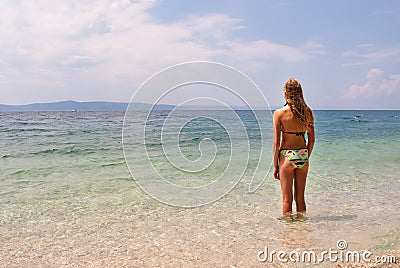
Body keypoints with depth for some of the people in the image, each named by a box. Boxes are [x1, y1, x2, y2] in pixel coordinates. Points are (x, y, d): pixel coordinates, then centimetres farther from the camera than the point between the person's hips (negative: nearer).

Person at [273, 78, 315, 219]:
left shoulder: (279, 113, -10)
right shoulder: (308, 112, 1)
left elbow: (276, 142, -9)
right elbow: (312, 140, 6)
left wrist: (275, 165, -2)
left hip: (287, 156, -4)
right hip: (303, 156, 4)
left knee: (287, 198, 6)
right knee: (300, 196, 17)